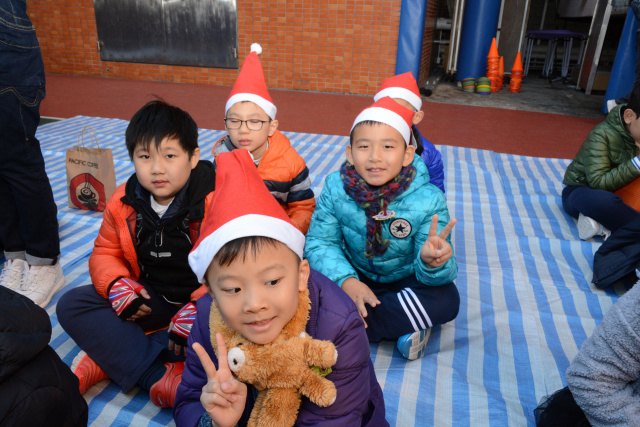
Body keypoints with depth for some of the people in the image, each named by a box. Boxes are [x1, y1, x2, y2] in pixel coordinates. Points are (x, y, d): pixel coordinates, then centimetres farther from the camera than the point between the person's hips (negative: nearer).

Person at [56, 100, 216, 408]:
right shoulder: (123, 203, -2)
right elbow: (105, 252, 7)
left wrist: (196, 308, -33)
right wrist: (117, 285, -14)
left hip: (200, 298, -4)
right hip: (149, 298, 5)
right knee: (71, 306, -11)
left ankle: (107, 360, -23)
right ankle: (159, 377, -23)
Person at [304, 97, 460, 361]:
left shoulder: (428, 200, -23)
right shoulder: (335, 188, -18)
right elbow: (319, 243, -19)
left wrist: (432, 263, -50)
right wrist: (346, 281, -37)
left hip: (405, 280, 0)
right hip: (356, 277, 1)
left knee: (446, 300, -29)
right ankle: (403, 326, -20)